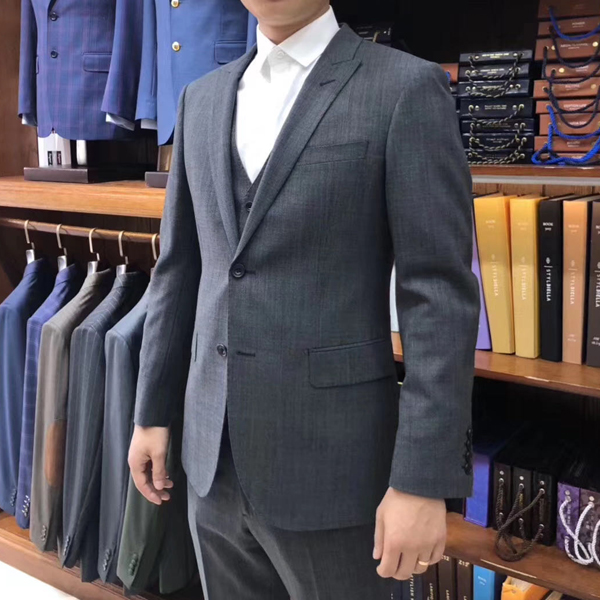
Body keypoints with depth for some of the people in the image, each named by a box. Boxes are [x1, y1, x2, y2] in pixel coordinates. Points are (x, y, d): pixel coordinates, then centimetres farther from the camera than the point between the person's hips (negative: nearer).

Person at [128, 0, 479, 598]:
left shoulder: (407, 88, -8)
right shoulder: (203, 98, 10)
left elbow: (441, 293, -13)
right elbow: (180, 269, 13)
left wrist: (424, 480, -15)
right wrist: (153, 411, 12)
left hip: (329, 463, -5)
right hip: (215, 456, 6)